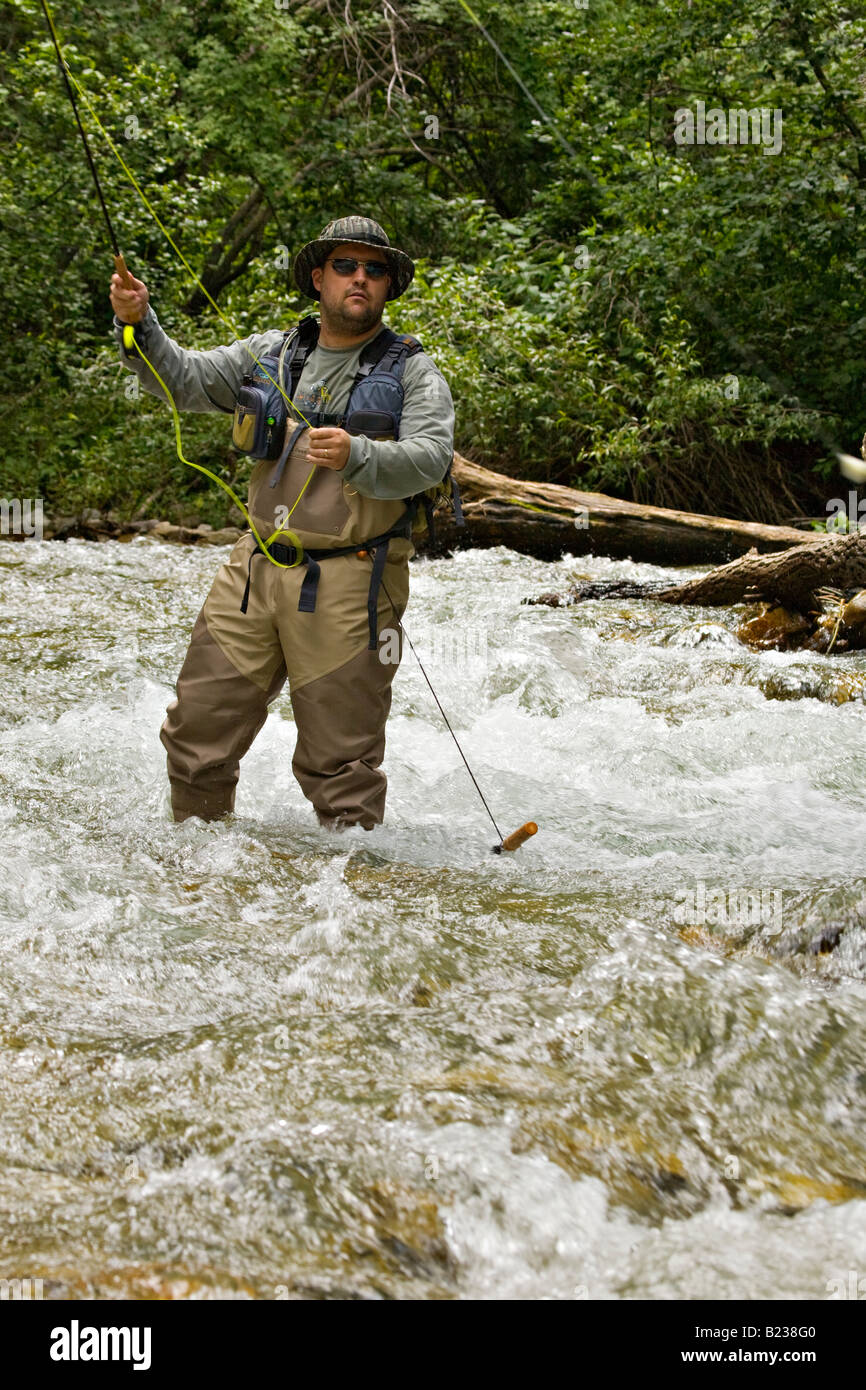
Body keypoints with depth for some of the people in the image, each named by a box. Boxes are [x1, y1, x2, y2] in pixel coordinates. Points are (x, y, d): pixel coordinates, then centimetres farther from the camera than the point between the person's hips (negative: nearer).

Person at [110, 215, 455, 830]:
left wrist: (355, 456, -33)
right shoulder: (273, 353, 13)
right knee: (197, 733, 9)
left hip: (348, 585, -4)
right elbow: (184, 379, 11)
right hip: (256, 569, 5)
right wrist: (138, 324, -6)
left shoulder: (413, 371, 0)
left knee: (340, 762, 1)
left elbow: (432, 458, -15)